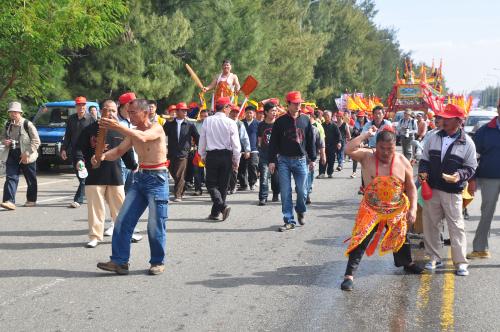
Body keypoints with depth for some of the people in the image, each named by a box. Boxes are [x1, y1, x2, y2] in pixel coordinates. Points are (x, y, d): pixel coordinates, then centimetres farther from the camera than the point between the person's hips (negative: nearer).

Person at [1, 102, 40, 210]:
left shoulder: (27, 124, -9)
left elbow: (36, 141, -10)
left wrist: (27, 153, -17)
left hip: (26, 156, -4)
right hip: (11, 154, 4)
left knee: (30, 179, 9)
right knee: (11, 177, -9)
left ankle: (31, 200, 25)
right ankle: (9, 201, -17)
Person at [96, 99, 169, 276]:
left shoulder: (156, 128, -11)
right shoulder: (133, 132, 12)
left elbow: (142, 137, -32)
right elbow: (119, 151, 8)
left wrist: (118, 127, -40)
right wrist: (103, 156, -12)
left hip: (157, 178, -7)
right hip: (140, 177, 7)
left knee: (155, 224, -1)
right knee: (123, 220, -1)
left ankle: (158, 262, 14)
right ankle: (119, 261, 1)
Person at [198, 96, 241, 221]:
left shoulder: (207, 121, -2)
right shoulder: (230, 123, -7)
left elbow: (202, 140, 4)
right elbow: (235, 144, -5)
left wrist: (203, 156, 16)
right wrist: (236, 160, 5)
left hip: (211, 155, 0)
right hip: (226, 155, 0)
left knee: (211, 184, 6)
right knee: (223, 185, 10)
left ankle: (222, 206, -17)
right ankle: (215, 213, 14)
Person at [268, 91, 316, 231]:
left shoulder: (305, 120, 6)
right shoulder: (280, 121, 0)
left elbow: (310, 140, 11)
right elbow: (273, 142, 1)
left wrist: (312, 159, 11)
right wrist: (272, 160, -4)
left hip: (300, 160, 1)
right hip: (284, 161, -1)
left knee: (302, 191, 3)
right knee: (285, 192, -1)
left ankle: (301, 212, 32)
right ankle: (289, 221, 5)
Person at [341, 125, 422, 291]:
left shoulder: (402, 162, -6)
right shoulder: (367, 156, -12)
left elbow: (411, 187, 0)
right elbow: (348, 150, -29)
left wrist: (413, 209, -8)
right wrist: (366, 134, -25)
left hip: (397, 210, 3)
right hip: (371, 209, -3)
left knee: (400, 237, 23)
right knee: (361, 240, -13)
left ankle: (407, 263, 50)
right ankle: (349, 275, -11)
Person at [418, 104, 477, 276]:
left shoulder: (467, 143, -4)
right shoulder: (434, 138, 6)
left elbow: (471, 167, 0)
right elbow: (425, 160, 14)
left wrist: (460, 175, -19)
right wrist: (423, 172, -6)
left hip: (452, 192, -4)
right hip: (431, 189, 4)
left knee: (456, 226, -2)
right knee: (430, 224, 9)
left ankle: (460, 262, 6)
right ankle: (434, 258, 22)